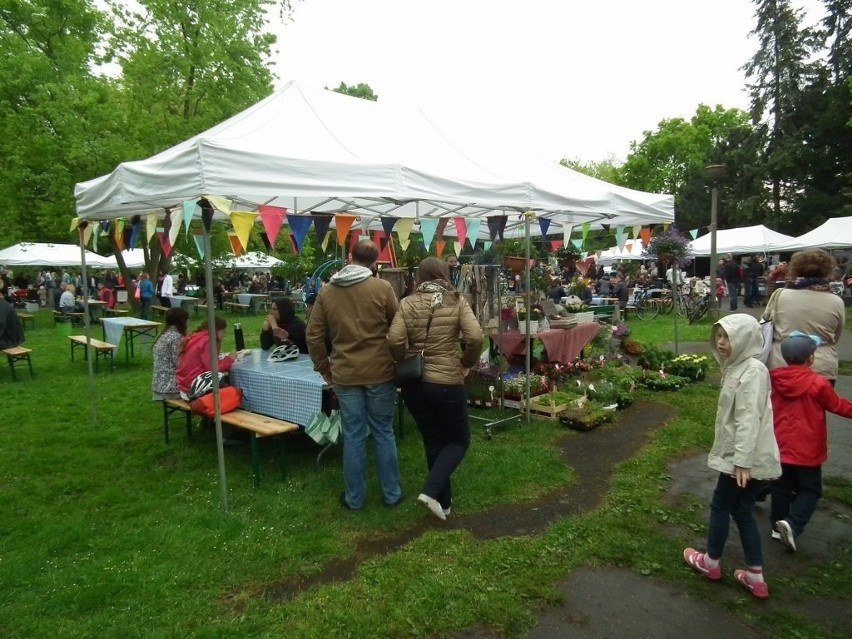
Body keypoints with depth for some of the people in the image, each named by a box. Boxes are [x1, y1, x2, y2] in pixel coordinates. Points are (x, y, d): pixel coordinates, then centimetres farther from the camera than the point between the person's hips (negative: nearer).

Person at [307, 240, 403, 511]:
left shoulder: (326, 291, 1)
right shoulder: (382, 288, -8)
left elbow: (314, 335, 3)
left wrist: (323, 368, 14)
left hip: (345, 374, 2)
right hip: (380, 371, -1)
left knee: (353, 435, 10)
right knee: (383, 432, 12)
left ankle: (354, 498, 21)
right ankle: (392, 493, 23)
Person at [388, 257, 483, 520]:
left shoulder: (407, 303, -1)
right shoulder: (456, 301, -4)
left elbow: (394, 340, -13)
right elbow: (475, 338, -15)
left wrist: (406, 363, 4)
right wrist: (466, 363, 1)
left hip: (414, 383, 3)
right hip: (447, 382, -2)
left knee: (433, 442, 18)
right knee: (459, 439, 16)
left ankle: (444, 501, 27)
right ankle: (431, 491, -2)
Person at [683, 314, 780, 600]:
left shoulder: (752, 371, -20)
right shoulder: (737, 367, 10)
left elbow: (749, 419, -25)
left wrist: (742, 460, -27)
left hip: (747, 457, -9)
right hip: (741, 454, 9)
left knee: (720, 505, 8)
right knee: (742, 511, 15)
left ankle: (711, 563, 26)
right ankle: (755, 577, 23)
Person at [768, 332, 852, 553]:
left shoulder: (775, 379, -5)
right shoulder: (818, 384, -17)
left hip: (780, 448, 4)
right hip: (807, 451, -4)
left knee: (781, 489, 17)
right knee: (810, 491, 9)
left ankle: (777, 525, 24)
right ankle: (792, 524, -8)